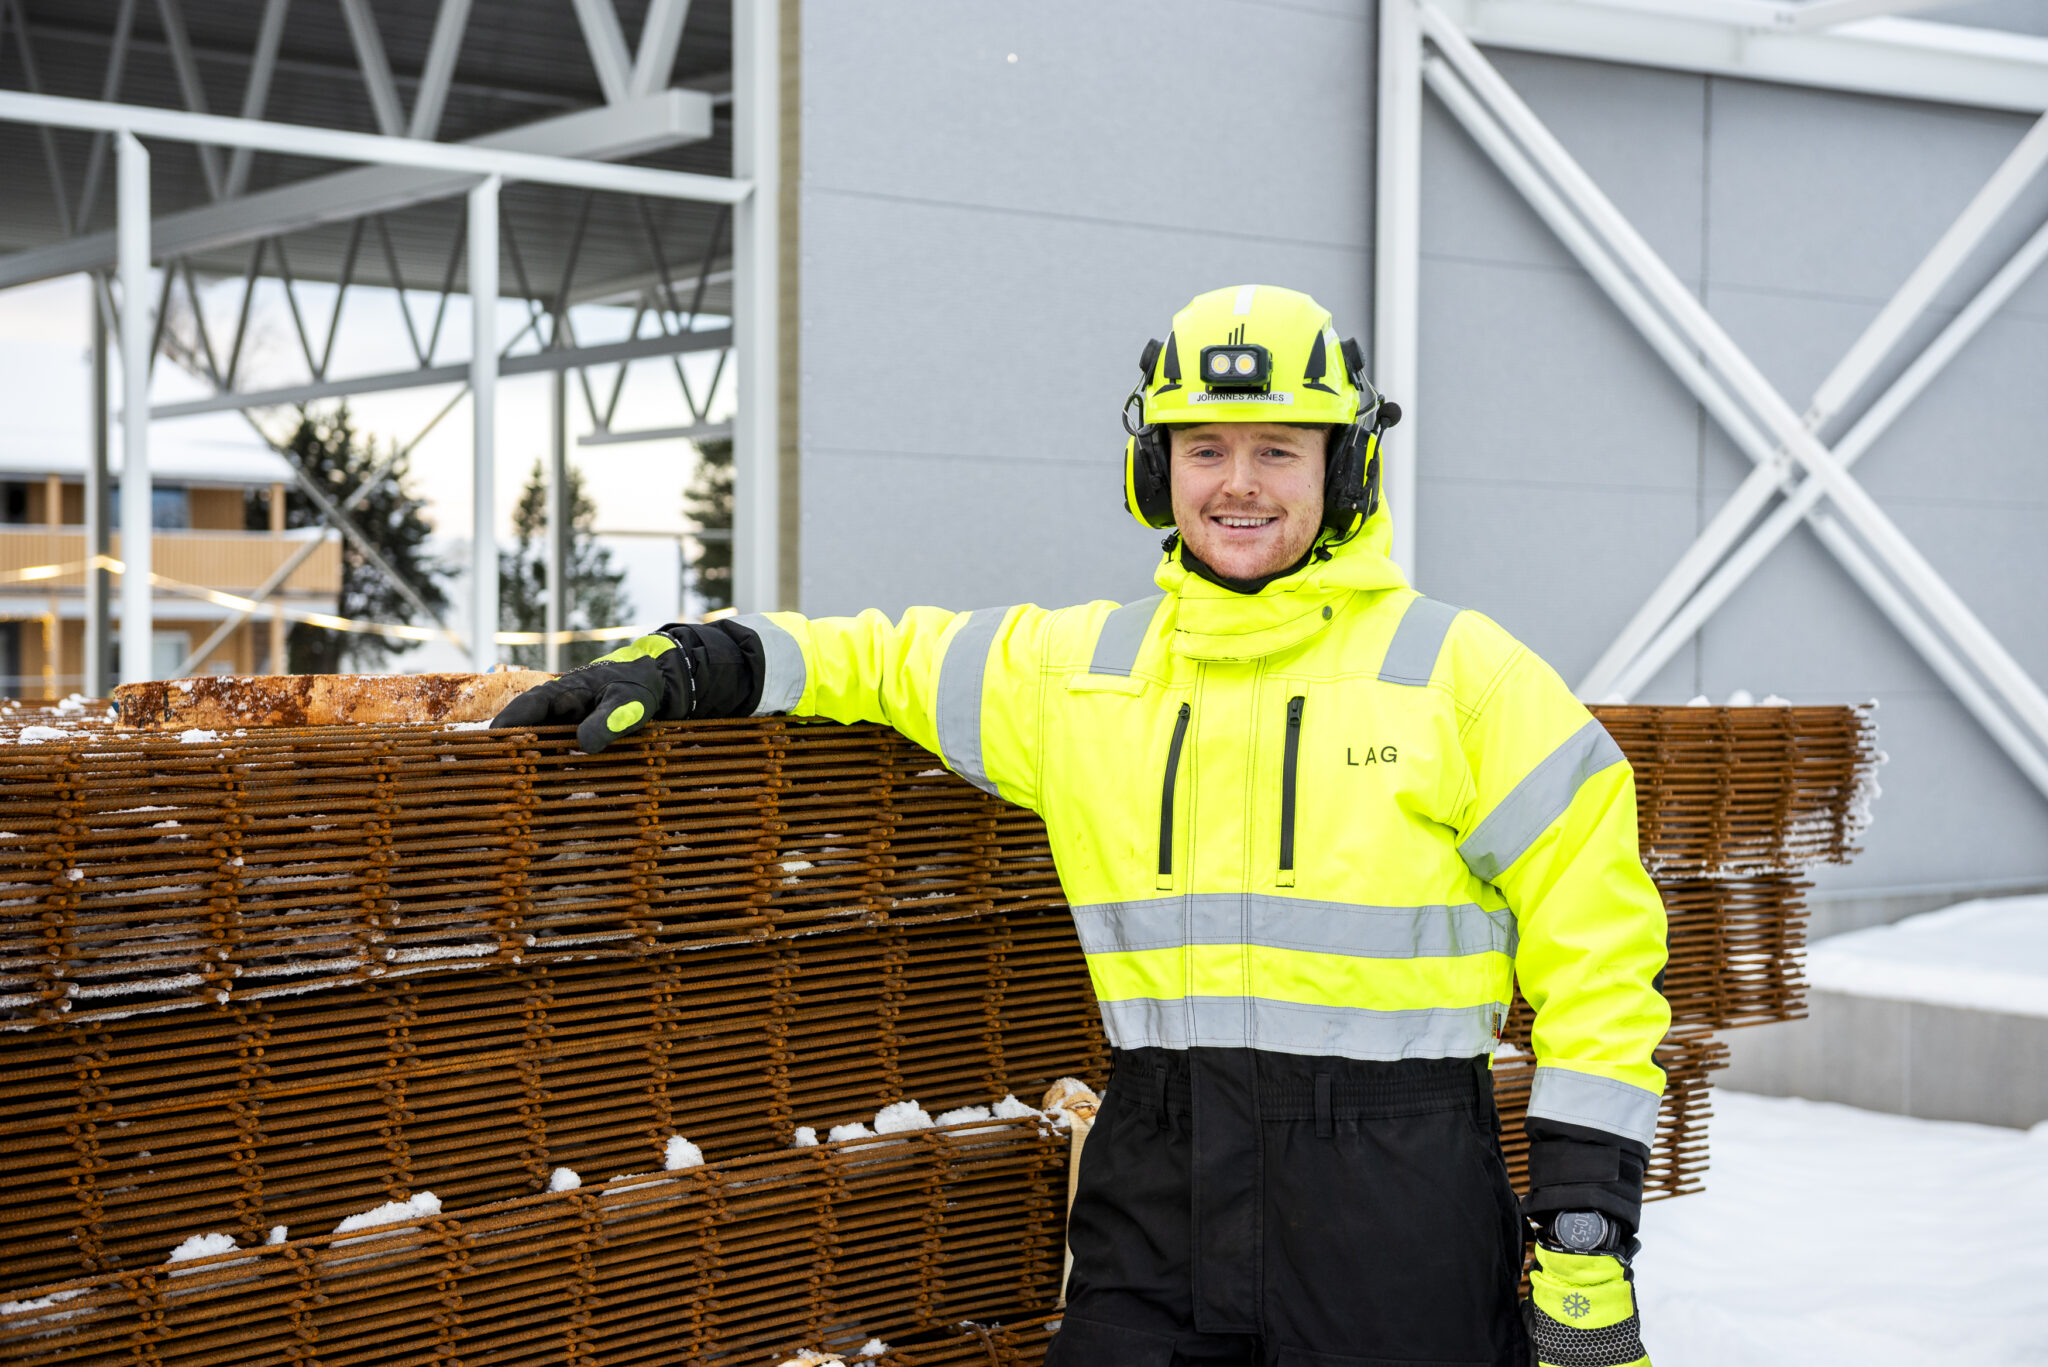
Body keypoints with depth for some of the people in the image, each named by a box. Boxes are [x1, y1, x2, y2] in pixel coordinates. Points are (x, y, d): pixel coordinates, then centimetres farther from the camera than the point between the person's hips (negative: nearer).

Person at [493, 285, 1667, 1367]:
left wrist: (1589, 1211, -5)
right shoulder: (1082, 671, 9)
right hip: (1158, 1186, 3)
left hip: (1395, 1201, -3)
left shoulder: (1461, 674, -2)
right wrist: (686, 667, 9)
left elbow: (1596, 943, -1)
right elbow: (900, 660, 23)